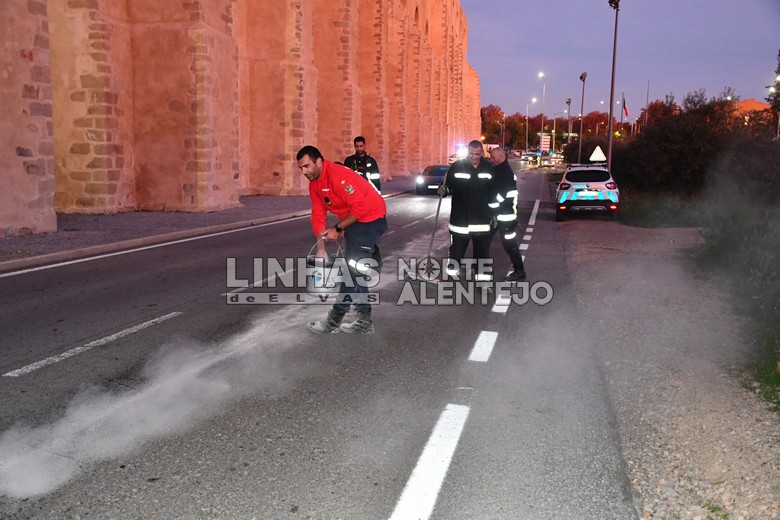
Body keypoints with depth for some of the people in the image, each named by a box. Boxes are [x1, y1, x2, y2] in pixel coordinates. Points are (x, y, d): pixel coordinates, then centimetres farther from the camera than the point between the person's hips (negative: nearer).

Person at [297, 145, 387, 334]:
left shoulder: (338, 177, -26)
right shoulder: (314, 184, 1)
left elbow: (361, 207, -29)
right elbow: (318, 215, 2)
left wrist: (338, 229, -20)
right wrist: (320, 248, -3)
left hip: (370, 218, -10)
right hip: (353, 220, 10)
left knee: (352, 268, -9)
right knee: (356, 268, 14)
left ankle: (335, 320, 2)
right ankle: (364, 321, 25)